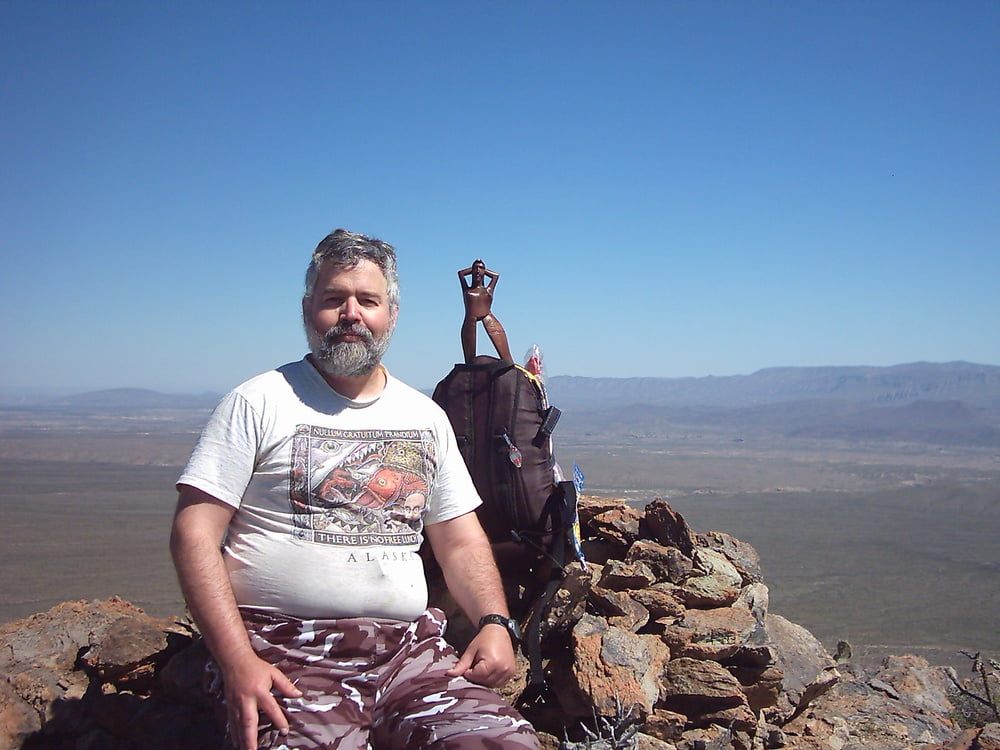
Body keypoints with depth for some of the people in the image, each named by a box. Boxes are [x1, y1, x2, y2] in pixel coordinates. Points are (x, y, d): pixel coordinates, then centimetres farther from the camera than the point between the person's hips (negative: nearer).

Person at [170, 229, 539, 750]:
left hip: (410, 649, 3)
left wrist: (494, 623, 0)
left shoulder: (426, 417, 17)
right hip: (288, 653, -3)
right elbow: (194, 535, -4)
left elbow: (460, 541, 19)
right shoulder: (259, 403, 2)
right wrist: (237, 662, -15)